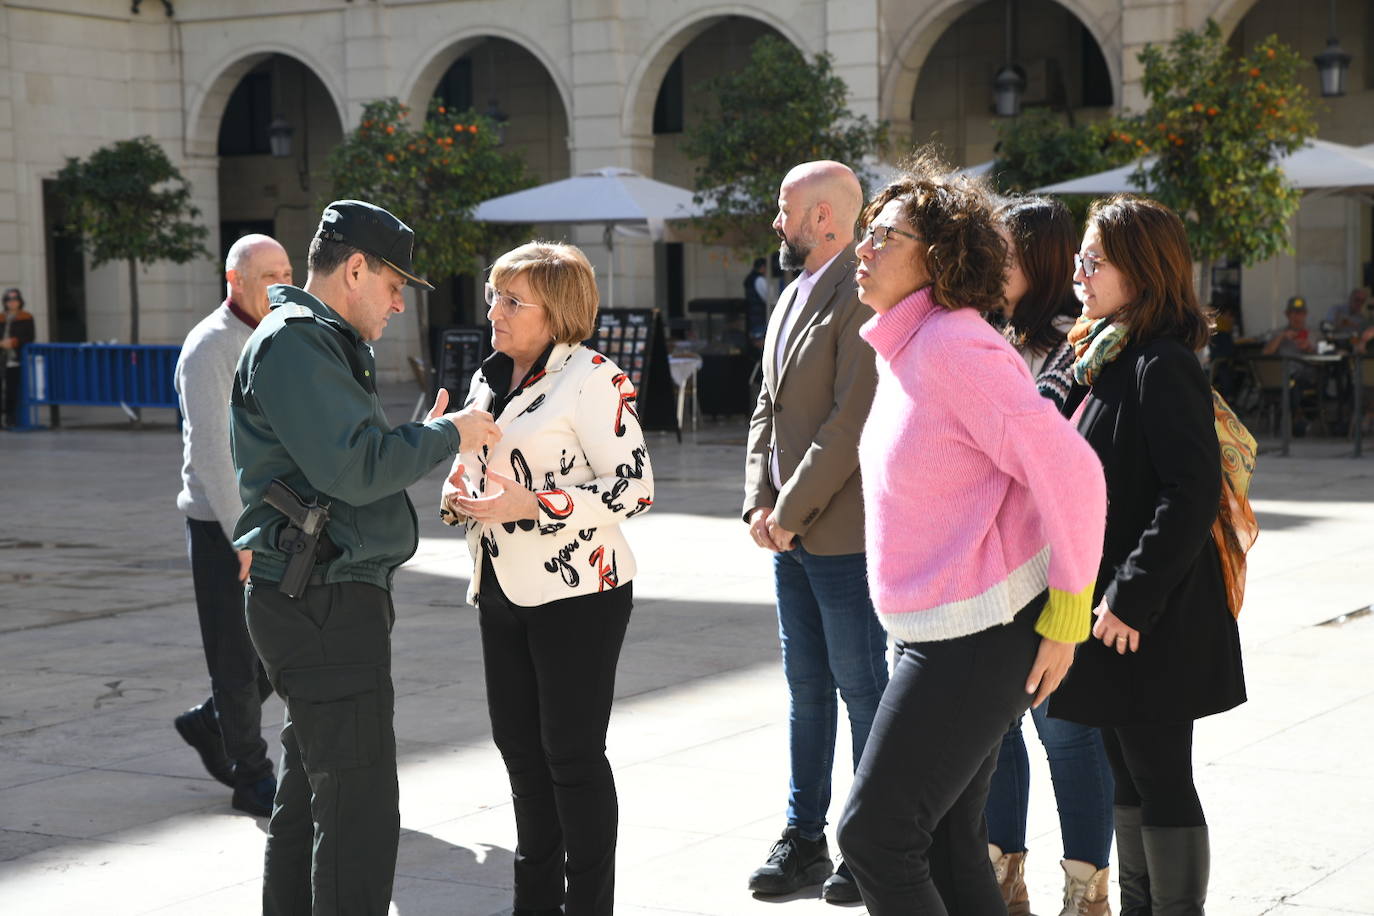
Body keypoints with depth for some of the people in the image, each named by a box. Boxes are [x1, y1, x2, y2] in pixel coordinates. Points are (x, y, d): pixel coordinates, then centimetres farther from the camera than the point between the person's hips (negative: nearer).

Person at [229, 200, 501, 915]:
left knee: (309, 797, 18)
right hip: (323, 605, -11)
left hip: (323, 604, 11)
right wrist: (446, 435, -12)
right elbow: (354, 467, -24)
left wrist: (420, 437, 12)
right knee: (360, 814, -10)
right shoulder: (294, 344, -14)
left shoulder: (322, 343, 21)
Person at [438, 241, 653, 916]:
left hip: (576, 593, -8)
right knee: (518, 746, 13)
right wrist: (458, 498, 2)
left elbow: (635, 488, -17)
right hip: (503, 592, 8)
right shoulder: (489, 380, 12)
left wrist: (532, 505, -22)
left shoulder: (592, 378, -13)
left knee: (572, 752, -2)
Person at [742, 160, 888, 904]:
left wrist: (791, 513, -15)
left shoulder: (863, 298, -15)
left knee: (862, 688, 1)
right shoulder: (792, 296, 15)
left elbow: (853, 419, -20)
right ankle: (803, 839, 21)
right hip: (791, 535, 9)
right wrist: (759, 502, 4)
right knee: (807, 689, 13)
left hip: (844, 533, -8)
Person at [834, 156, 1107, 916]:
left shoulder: (953, 347, -20)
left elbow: (1069, 471, -24)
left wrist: (1065, 616, -18)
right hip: (940, 628, 10)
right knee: (945, 844, 15)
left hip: (976, 637, -10)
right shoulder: (904, 347, 10)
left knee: (874, 833, -6)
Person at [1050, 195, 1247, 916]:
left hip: (1153, 621, -9)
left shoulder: (1162, 367, -17)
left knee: (1159, 778, -1)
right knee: (1129, 775, 17)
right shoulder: (1105, 358, 12)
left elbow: (1192, 495, -23)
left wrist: (1131, 598, -21)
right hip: (1113, 612, 9)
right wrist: (1103, 597, 15)